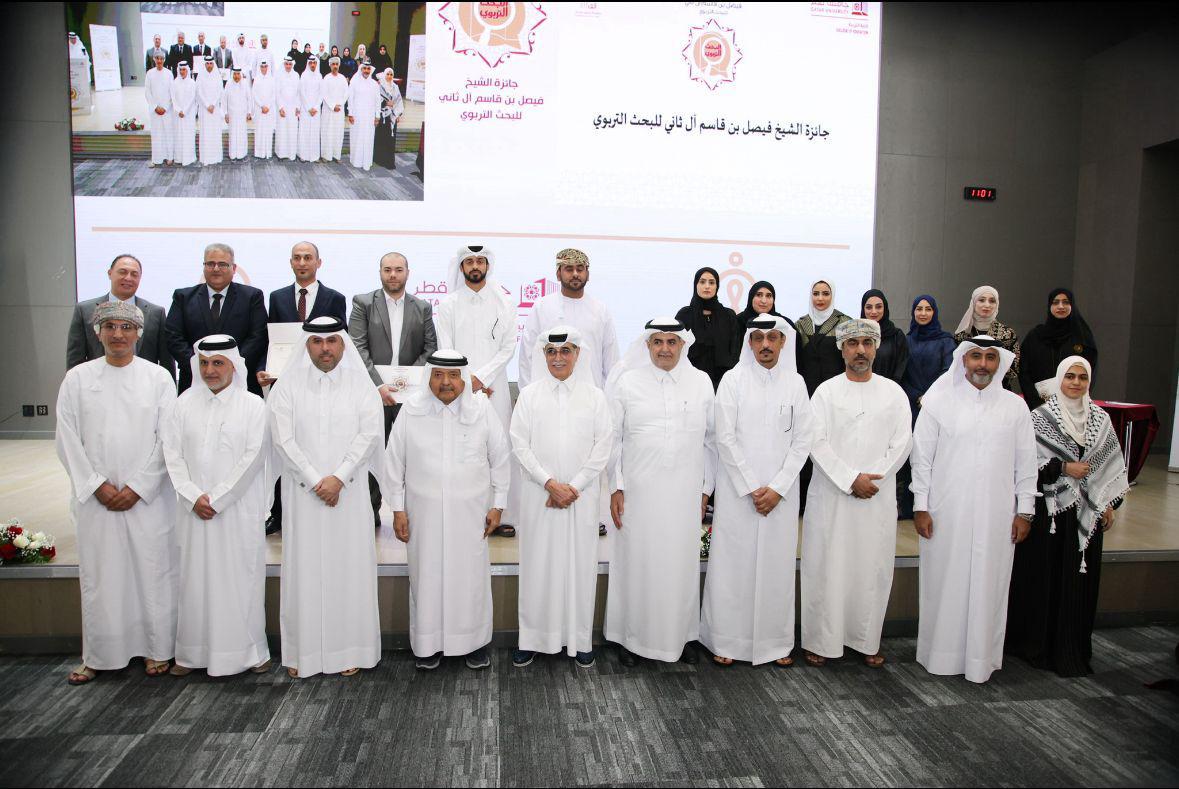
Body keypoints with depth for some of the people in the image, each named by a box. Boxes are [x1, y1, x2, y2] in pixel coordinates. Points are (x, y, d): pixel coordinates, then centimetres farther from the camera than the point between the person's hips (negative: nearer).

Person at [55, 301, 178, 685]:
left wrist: (138, 487, -8)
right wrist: (97, 485, -6)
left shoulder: (158, 377, 0)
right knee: (98, 576, 7)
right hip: (95, 497, 1)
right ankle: (97, 656, 21)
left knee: (153, 571, 3)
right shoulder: (77, 378, 4)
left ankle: (157, 650, 17)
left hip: (148, 496, -1)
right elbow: (68, 440, 2)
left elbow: (167, 440, -2)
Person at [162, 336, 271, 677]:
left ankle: (250, 650, 15)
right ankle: (192, 652, 20)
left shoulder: (253, 406, -2)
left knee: (241, 577, 2)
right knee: (195, 578, 8)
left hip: (239, 508, -3)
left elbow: (253, 457, -8)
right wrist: (194, 496, -8)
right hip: (194, 509, 3)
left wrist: (217, 499, -11)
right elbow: (172, 453, 3)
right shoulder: (184, 404, 7)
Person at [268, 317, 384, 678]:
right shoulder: (287, 386, 3)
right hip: (303, 493, 0)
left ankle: (350, 649, 13)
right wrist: (316, 481, -11)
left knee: (350, 566, 3)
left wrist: (339, 478, -14)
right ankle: (302, 651, 15)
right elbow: (284, 439, -4)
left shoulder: (360, 385, 4)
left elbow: (369, 433, -5)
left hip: (350, 492, 0)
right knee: (304, 569, 4)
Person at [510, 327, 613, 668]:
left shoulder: (594, 396, 4)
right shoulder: (530, 394, 4)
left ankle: (579, 639, 17)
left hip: (582, 495, 0)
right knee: (538, 564, 4)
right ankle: (531, 638, 17)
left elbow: (603, 448, 0)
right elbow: (520, 444, -1)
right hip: (539, 494, 0)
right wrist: (550, 483, -11)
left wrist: (573, 487, -8)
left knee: (580, 564, 4)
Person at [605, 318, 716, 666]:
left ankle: (682, 635, 25)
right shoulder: (626, 382, 2)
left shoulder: (702, 382, 5)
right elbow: (613, 438, 2)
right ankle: (631, 637, 20)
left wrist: (706, 489, 7)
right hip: (638, 493, -1)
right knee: (636, 563, 5)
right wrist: (616, 488, -2)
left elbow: (711, 440, 8)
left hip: (685, 494, 1)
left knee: (682, 564, 8)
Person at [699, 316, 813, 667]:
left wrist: (777, 488, -7)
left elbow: (802, 441, 3)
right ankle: (726, 640, 14)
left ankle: (776, 642, 20)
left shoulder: (795, 383, 5)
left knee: (777, 565, 7)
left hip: (781, 492, 2)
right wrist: (752, 488, -9)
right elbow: (725, 438, -6)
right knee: (732, 563, 2)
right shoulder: (733, 380, -2)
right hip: (737, 489, -2)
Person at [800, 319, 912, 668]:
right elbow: (817, 443, -6)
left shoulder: (893, 392, 8)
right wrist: (851, 479, -13)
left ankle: (867, 641, 19)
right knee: (826, 567, 1)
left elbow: (901, 443, 2)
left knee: (873, 568, 6)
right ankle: (820, 640, 12)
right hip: (830, 495, -2)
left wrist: (871, 478, -9)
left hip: (878, 496, 2)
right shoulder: (826, 391, 2)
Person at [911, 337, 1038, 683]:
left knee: (988, 586, 8)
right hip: (945, 514, -1)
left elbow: (1025, 462, 8)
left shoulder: (1015, 406, 5)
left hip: (996, 516, 2)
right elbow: (921, 457, 0)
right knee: (945, 583, 6)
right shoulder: (938, 401, -1)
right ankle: (940, 653, 19)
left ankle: (982, 657, 21)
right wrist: (920, 506, -3)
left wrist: (1024, 511, 6)